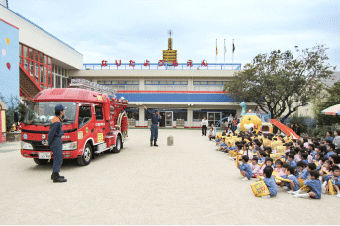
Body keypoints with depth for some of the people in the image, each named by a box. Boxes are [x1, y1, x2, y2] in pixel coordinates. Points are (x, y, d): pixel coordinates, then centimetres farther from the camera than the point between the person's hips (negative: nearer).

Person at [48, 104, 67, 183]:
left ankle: (54, 174, 27)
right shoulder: (56, 122, -20)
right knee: (58, 158, -8)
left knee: (59, 158, 17)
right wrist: (50, 143, -11)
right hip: (56, 141, -11)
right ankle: (56, 177, -5)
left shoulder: (59, 120, 13)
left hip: (58, 140, 11)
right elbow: (51, 133, -20)